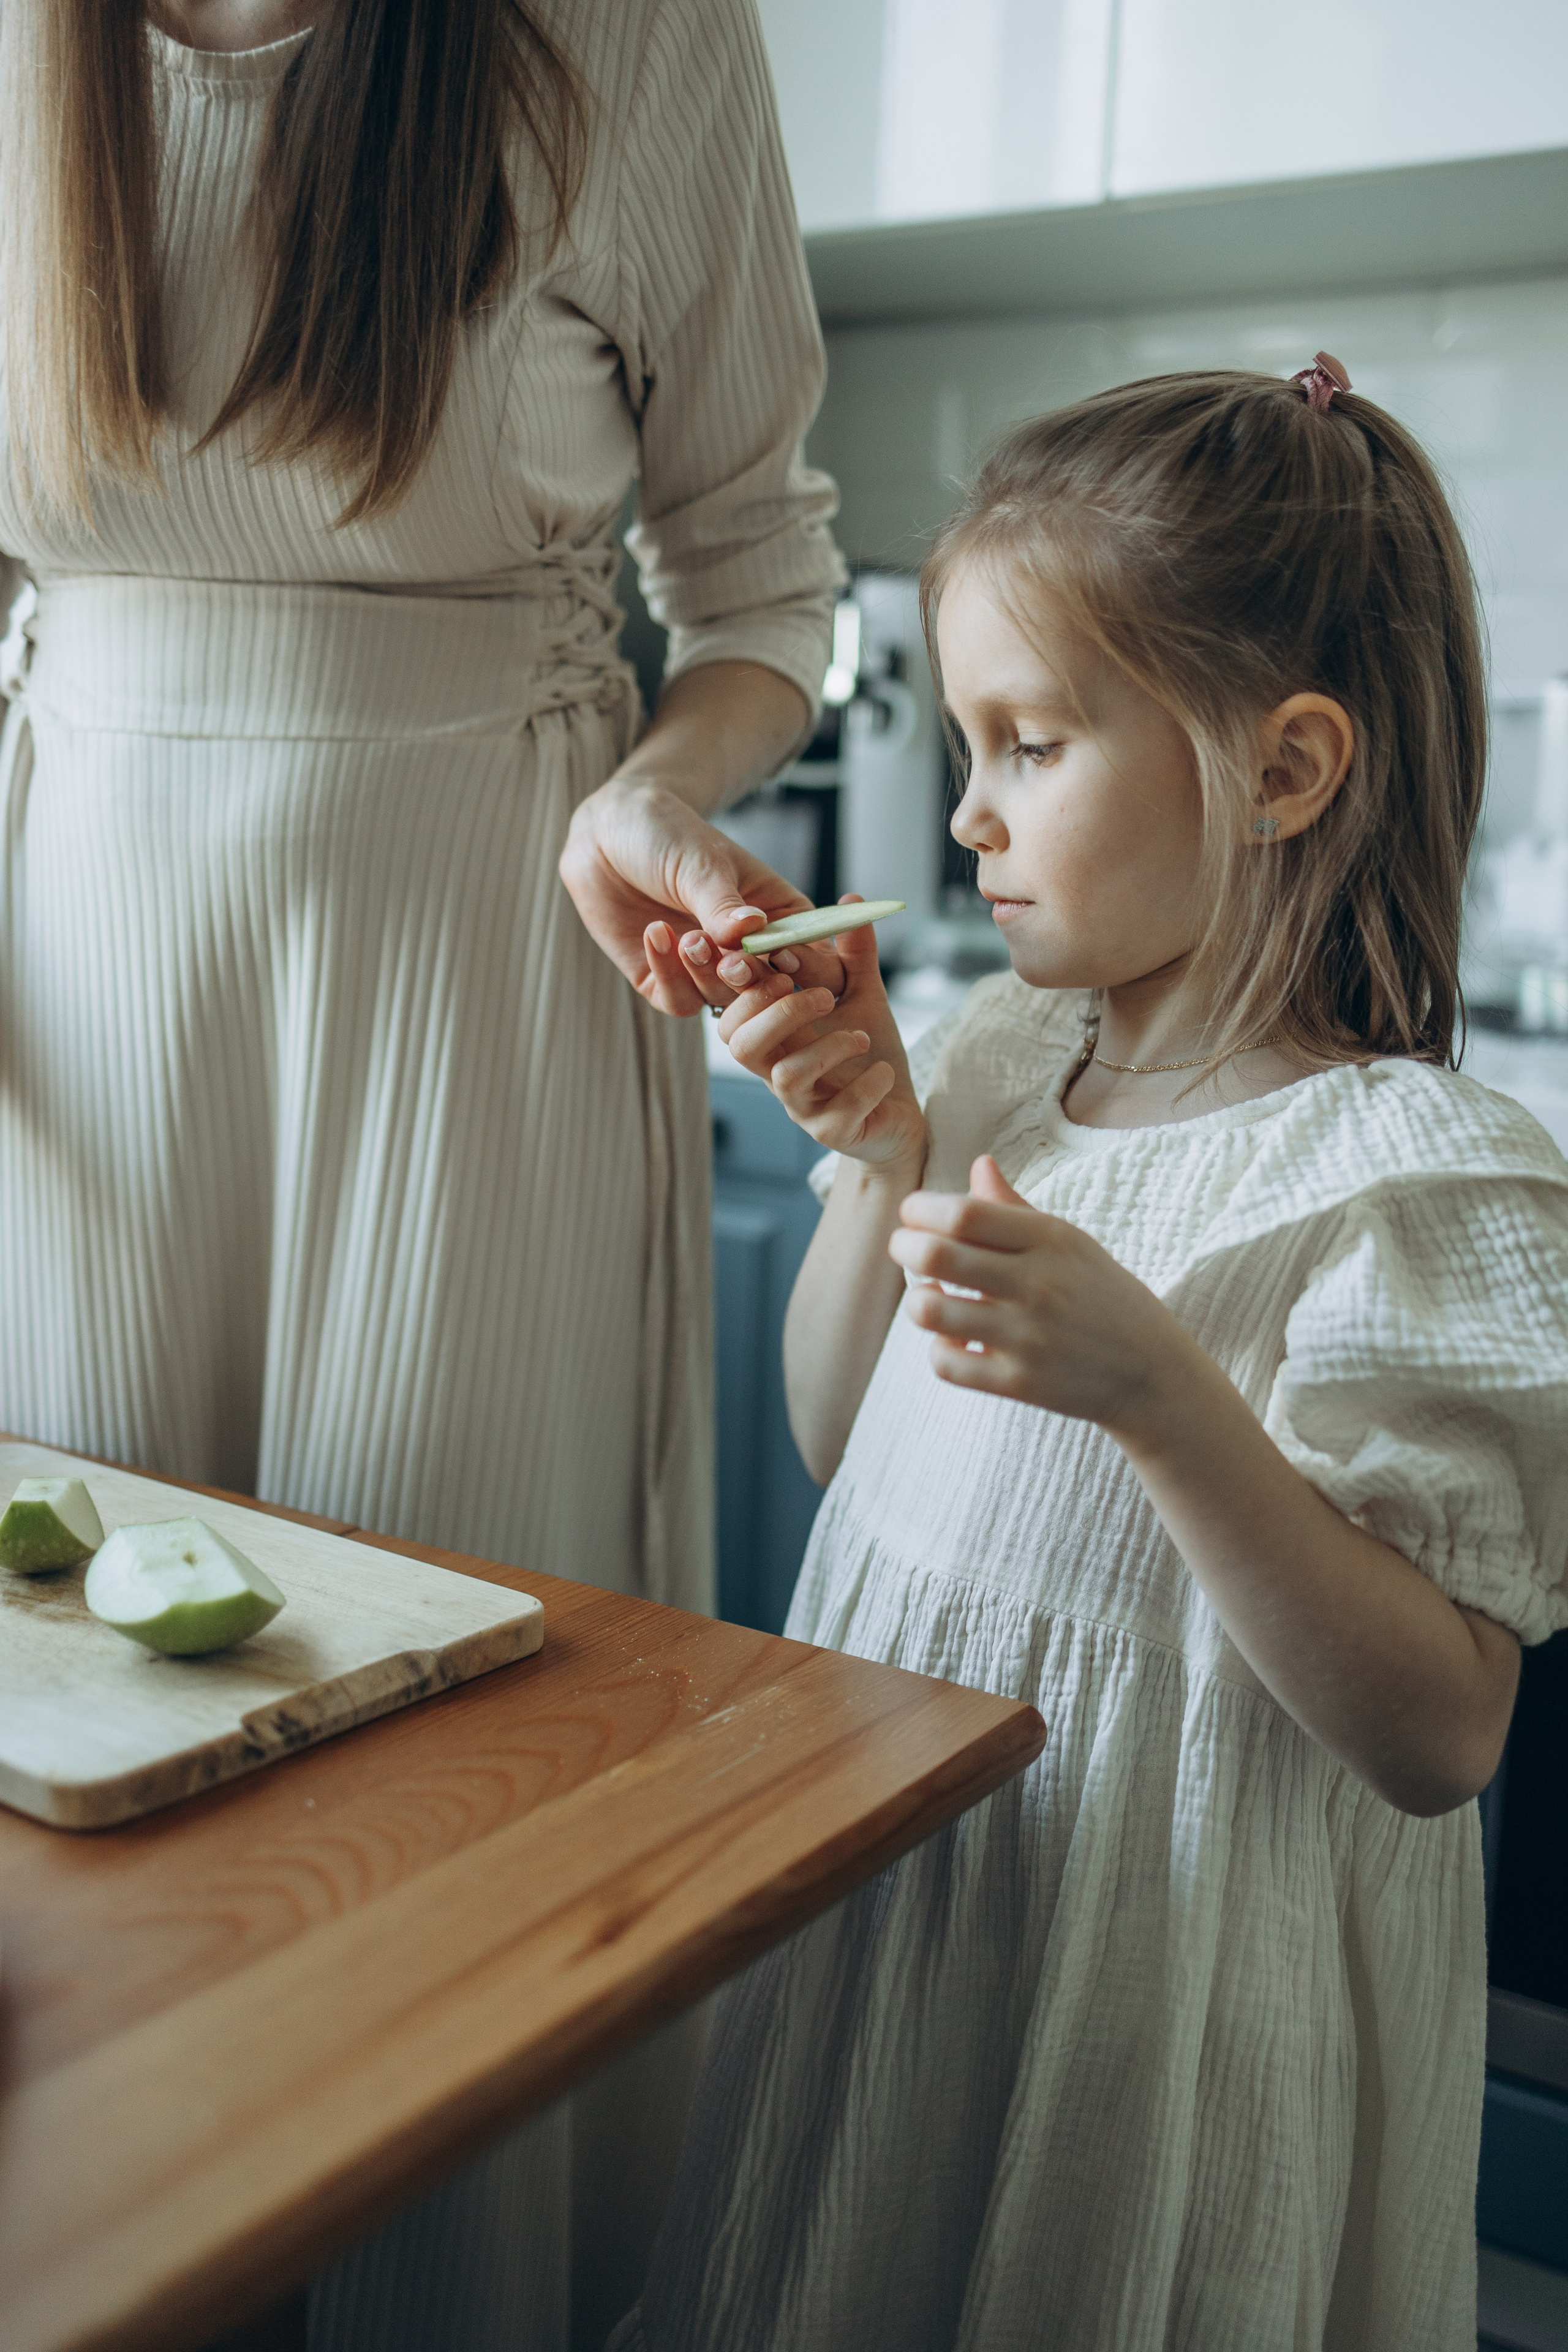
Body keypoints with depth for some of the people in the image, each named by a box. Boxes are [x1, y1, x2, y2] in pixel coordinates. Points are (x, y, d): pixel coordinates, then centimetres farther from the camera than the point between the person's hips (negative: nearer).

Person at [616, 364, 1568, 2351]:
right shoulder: (1001, 1060, -1)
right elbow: (838, 1446, 9)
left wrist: (1159, 1392, -35)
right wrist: (878, 1159, -8)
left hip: (1163, 1949, -6)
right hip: (886, 1861, 7)